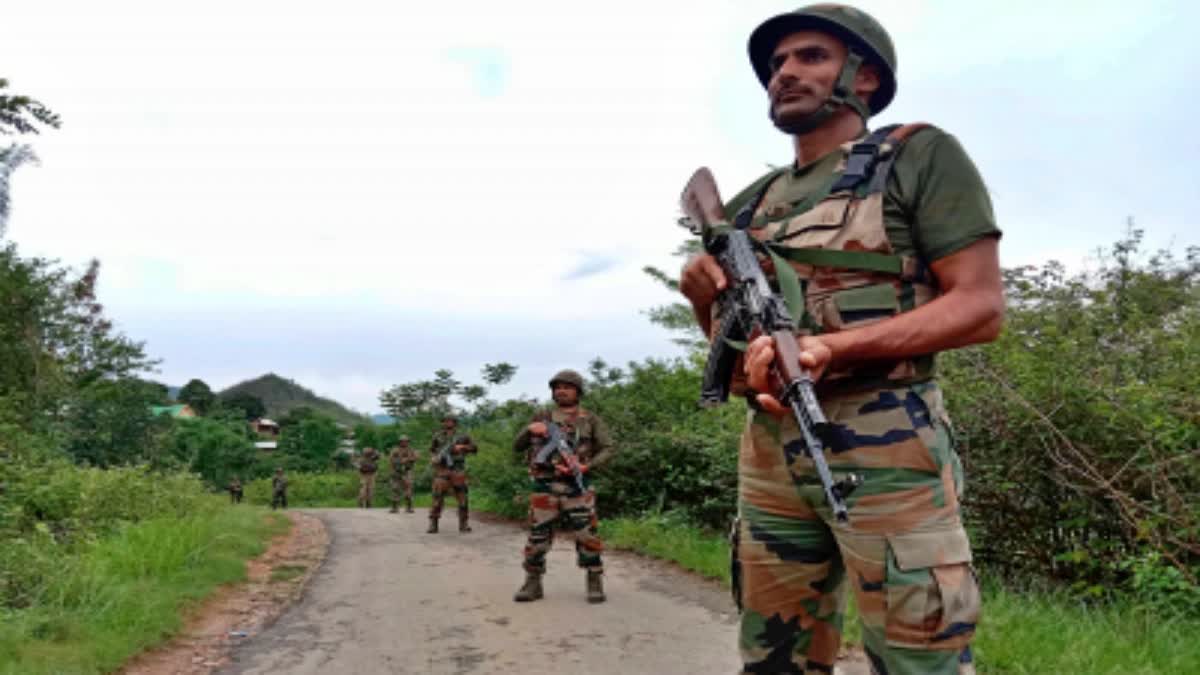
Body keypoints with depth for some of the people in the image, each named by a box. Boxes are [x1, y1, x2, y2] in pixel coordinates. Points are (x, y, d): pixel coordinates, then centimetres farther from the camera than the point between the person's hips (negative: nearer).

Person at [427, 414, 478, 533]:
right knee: (438, 498, -8)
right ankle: (433, 525, -2)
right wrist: (433, 458, -3)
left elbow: (474, 448, 11)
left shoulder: (461, 436, 8)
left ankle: (464, 524, 8)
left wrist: (462, 447, -6)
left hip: (458, 472, 1)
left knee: (462, 498, -1)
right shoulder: (438, 436, 9)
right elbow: (431, 450, 19)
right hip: (442, 471, -1)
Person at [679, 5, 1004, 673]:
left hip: (885, 448, -5)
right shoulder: (750, 205, 17)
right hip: (769, 452, 6)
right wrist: (704, 296, -1)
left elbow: (981, 306, -8)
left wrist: (833, 346, -20)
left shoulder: (921, 156, 1)